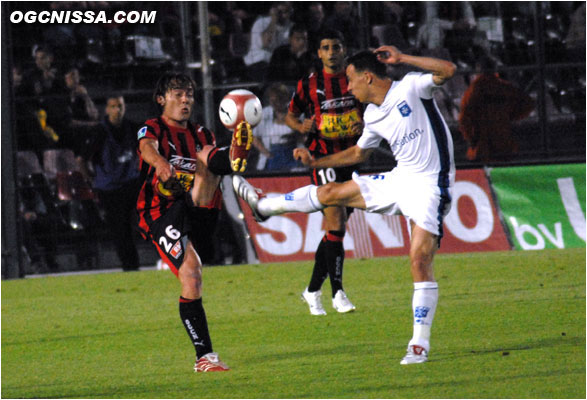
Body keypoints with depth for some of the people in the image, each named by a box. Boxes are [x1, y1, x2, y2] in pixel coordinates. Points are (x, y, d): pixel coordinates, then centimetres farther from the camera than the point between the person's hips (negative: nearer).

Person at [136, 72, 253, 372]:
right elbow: (147, 147, -19)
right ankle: (204, 356, -16)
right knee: (190, 275, -20)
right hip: (161, 216, -4)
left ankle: (234, 159, -54)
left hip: (197, 209, 4)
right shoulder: (153, 129, 4)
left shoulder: (201, 135, 21)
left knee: (207, 153, -16)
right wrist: (159, 162, -44)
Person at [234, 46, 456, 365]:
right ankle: (263, 205, 32)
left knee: (420, 260, -14)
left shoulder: (411, 87, -10)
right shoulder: (372, 116, 11)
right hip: (400, 180, 7)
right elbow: (358, 153, 26)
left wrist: (403, 58, -23)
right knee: (332, 192, 13)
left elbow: (447, 70, -24)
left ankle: (420, 344, -8)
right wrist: (316, 163, 21)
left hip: (429, 186, -7)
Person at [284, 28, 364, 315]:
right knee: (336, 223, -17)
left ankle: (313, 291, 21)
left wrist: (365, 125, -9)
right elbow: (290, 116, 12)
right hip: (321, 158, -3)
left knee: (336, 229, 8)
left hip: (352, 158, 3)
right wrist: (302, 126, -9)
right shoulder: (309, 85, 2)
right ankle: (338, 293, -16)